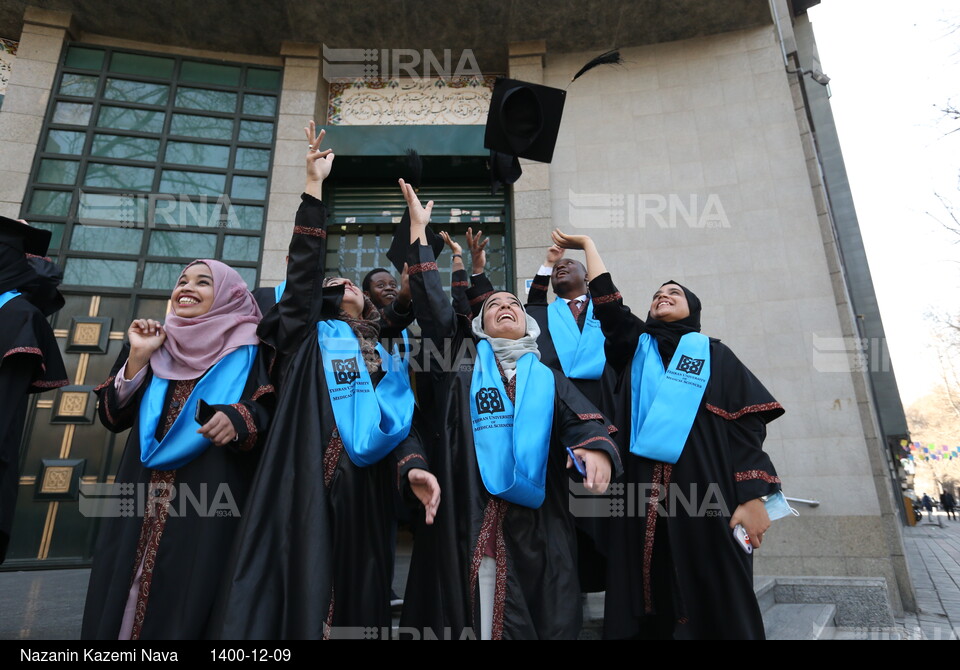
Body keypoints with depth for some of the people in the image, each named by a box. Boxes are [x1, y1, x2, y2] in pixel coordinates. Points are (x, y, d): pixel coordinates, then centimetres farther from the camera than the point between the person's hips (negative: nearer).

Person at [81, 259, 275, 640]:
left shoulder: (249, 348, 1)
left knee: (189, 593, -2)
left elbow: (268, 411, -5)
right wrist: (138, 356, -4)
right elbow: (114, 416, 8)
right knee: (121, 596, 7)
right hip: (144, 492, 4)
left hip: (210, 495, -4)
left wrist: (239, 420, -27)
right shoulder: (153, 343, 14)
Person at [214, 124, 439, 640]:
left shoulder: (386, 361, 21)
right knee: (292, 598, -5)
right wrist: (315, 184, 1)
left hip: (361, 493, 3)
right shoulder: (306, 337, 15)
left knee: (348, 604, 5)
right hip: (300, 486, -2)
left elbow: (401, 422, 8)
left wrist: (410, 466, -13)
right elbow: (305, 266, 4)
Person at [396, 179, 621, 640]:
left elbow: (582, 419, -1)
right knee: (474, 617, 1)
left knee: (539, 620, 4)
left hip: (537, 523, 2)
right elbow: (432, 310, 4)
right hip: (471, 520, -1)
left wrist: (595, 447, -25)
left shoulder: (548, 380, 16)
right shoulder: (462, 372, 12)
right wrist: (418, 230, 4)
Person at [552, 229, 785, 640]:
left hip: (705, 496, -2)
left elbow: (746, 423, 4)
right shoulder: (636, 348, 19)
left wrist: (753, 496, -8)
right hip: (644, 499, 2)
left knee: (716, 605, 1)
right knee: (649, 609, 4)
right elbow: (606, 300, 17)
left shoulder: (714, 354, 12)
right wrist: (587, 245, 29)